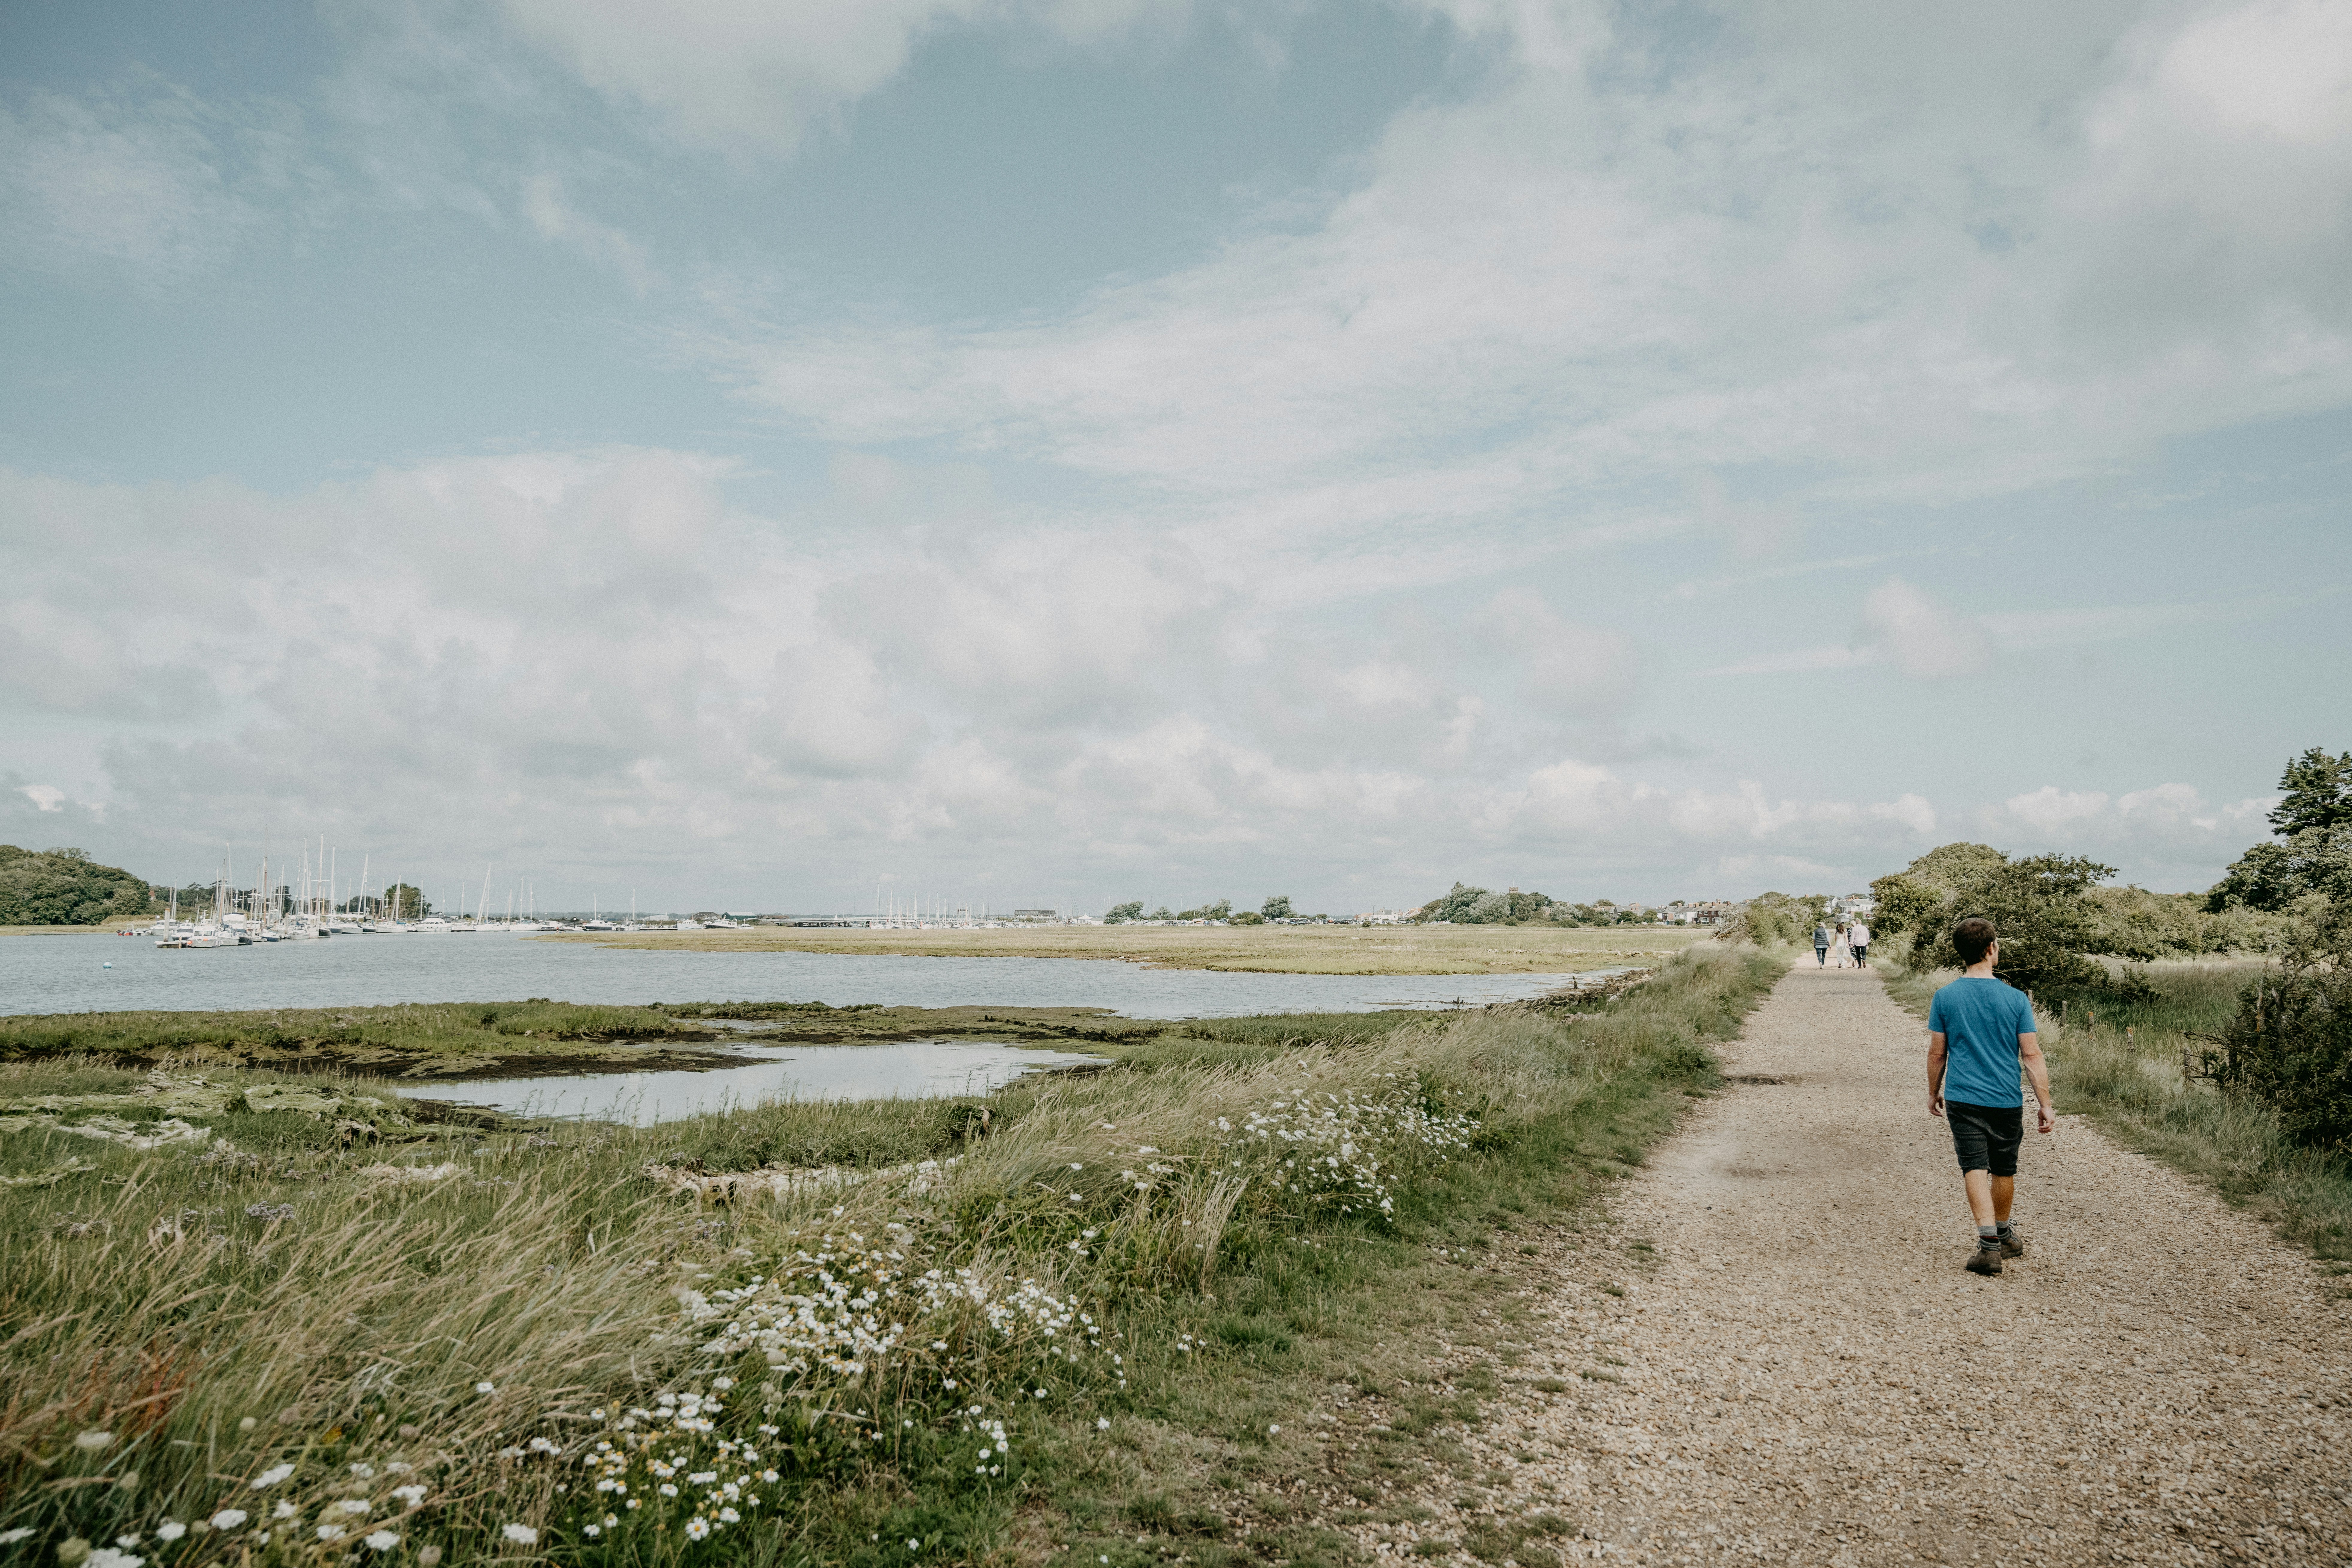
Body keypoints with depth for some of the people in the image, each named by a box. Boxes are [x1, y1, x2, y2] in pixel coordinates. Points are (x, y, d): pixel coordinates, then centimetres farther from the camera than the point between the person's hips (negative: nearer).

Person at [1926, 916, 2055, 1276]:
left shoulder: (1945, 997, -4)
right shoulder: (2015, 999, -6)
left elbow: (1937, 1053, 1)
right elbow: (2032, 1056, -5)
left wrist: (1934, 1093, 15)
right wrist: (2045, 1105, 0)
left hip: (1963, 1099, -1)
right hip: (2006, 1101, 1)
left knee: (1975, 1168, -4)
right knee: (2004, 1170, 17)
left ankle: (1989, 1242, -17)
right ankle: (2004, 1235, 35)